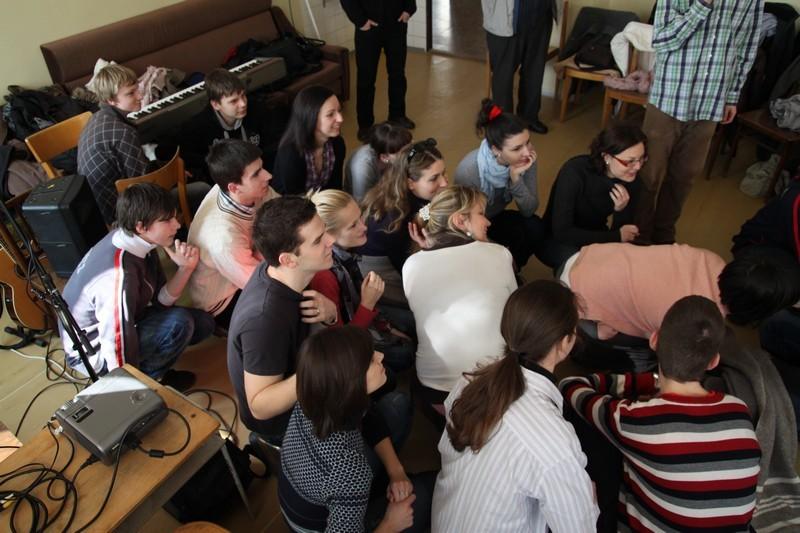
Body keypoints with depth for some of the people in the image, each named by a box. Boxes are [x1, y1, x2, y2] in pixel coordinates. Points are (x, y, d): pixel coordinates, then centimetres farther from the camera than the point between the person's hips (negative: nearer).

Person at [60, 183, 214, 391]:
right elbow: (118, 358, -30)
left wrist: (185, 269, -22)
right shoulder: (119, 276, -35)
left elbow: (160, 300, -6)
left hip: (125, 324, 8)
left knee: (203, 323, 2)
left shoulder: (139, 241, -11)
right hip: (92, 352, -8)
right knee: (180, 323, -26)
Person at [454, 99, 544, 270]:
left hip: (496, 217, 5)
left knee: (535, 227, -23)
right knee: (517, 236, -30)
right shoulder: (468, 170, -32)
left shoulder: (526, 158, -19)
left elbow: (529, 210, -19)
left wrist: (516, 178, -34)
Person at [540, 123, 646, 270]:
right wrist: (616, 237, -24)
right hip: (557, 241, -5)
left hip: (594, 238, 5)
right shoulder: (575, 172, -28)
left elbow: (624, 233, -6)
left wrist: (621, 210, -27)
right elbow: (561, 232, -30)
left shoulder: (630, 180, -13)